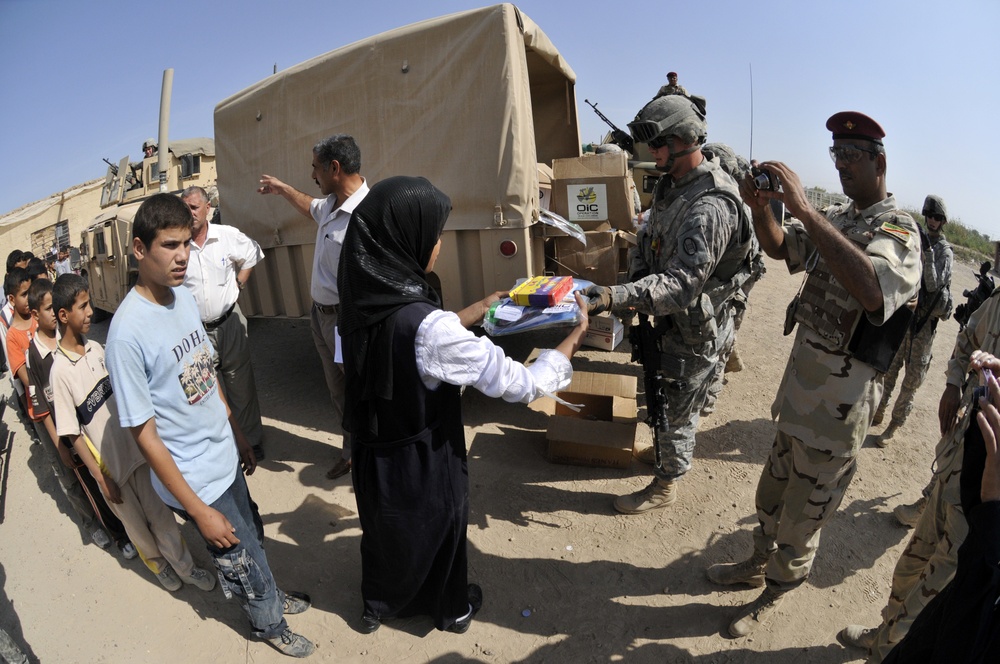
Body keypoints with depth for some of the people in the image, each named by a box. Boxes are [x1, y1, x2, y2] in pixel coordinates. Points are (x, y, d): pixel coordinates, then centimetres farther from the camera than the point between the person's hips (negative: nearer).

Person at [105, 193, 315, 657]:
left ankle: (270, 596, 54)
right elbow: (145, 434, -20)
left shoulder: (184, 297, -3)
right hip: (194, 480, -6)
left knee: (252, 538, 27)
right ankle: (269, 624, 43)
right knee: (243, 563, 15)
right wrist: (199, 510, -16)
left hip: (224, 458, 6)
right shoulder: (128, 332, -26)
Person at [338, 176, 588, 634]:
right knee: (437, 531, 24)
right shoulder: (428, 325, -35)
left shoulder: (363, 304, -12)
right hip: (423, 462, -5)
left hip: (373, 454, 6)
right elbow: (522, 385, -29)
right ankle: (451, 609, 52)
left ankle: (379, 604, 56)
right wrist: (574, 337, -14)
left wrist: (477, 310, 12)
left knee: (384, 529, 30)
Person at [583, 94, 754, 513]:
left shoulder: (710, 206, -28)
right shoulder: (670, 185, 4)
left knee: (675, 412, 8)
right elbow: (648, 241, 13)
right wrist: (634, 286, -6)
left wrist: (615, 297, -46)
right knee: (657, 398, 25)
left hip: (695, 330, -9)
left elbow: (683, 283, -36)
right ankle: (669, 456, 50)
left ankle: (664, 486, 29)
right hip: (668, 321, 9)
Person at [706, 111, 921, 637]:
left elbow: (871, 290, -39)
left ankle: (776, 594, 35)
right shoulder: (837, 218, 6)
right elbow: (779, 247, 15)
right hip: (802, 379, 7)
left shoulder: (897, 230, -18)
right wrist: (760, 208, -7)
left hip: (841, 401, -7)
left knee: (801, 517, 12)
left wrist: (803, 208, -41)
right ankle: (758, 564, 46)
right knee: (771, 491, 23)